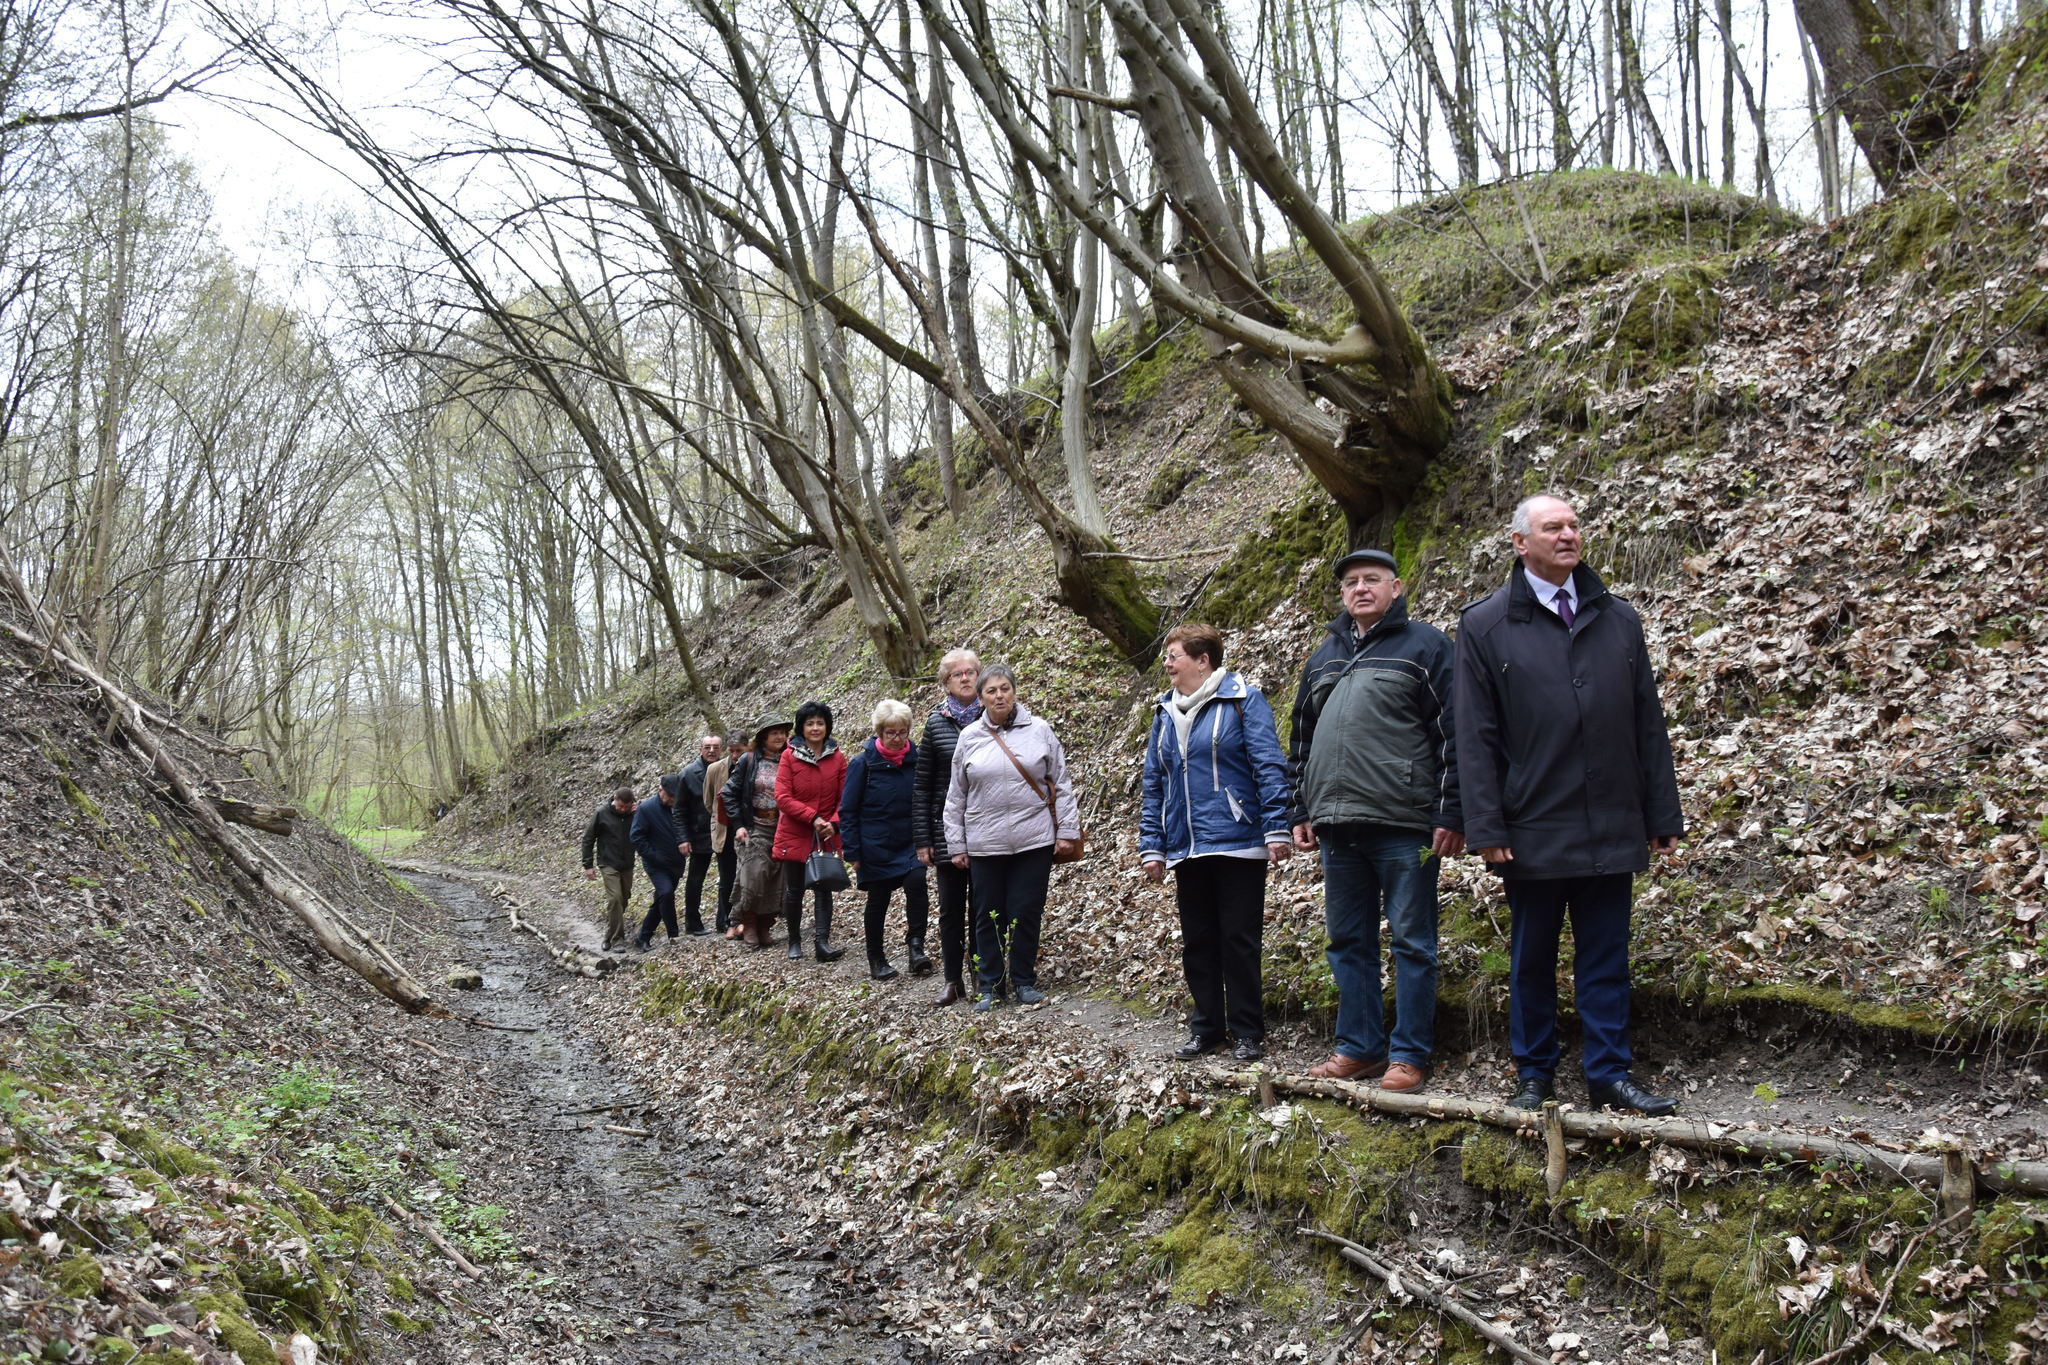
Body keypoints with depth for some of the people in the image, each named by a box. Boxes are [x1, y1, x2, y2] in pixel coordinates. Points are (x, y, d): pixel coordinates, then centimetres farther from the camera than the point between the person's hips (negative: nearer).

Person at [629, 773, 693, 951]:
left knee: (661, 900, 10)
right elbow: (637, 837, -12)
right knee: (666, 892, -24)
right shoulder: (646, 808, -11)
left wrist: (685, 842, -3)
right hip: (657, 865, -5)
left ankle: (643, 937, 22)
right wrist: (654, 856, -16)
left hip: (676, 863, 5)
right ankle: (673, 936, -16)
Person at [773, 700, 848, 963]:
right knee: (794, 890, 7)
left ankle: (822, 941, -11)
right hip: (794, 835, -1)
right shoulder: (789, 756, -3)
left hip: (826, 836, 1)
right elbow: (782, 797, -10)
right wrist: (813, 817, -18)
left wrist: (833, 823, -16)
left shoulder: (837, 757, 2)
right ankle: (794, 941, 20)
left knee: (824, 889, -6)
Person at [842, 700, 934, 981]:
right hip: (876, 848, -1)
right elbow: (847, 810, -5)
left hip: (910, 844, 2)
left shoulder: (916, 759, -1)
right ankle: (876, 959, 24)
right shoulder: (863, 763, -8)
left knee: (917, 883, -23)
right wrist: (852, 852, -8)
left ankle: (916, 945, -13)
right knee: (878, 901, 8)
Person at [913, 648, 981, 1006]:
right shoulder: (936, 723, 1)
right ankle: (953, 980, 16)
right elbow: (922, 787, 4)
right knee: (951, 907, 6)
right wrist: (922, 840, 1)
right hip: (948, 829, 0)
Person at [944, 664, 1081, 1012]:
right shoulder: (969, 737, 5)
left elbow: (1060, 785, 4)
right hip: (985, 845, 1)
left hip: (1034, 841, -1)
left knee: (1027, 913, 3)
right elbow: (956, 797, 9)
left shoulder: (1040, 731, 2)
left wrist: (1066, 832, -1)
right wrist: (957, 846, 7)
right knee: (988, 915, 6)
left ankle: (1025, 981, 17)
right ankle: (990, 985, 18)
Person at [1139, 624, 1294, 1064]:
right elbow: (1153, 784, 15)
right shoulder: (1164, 713, 12)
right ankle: (1206, 1027, 23)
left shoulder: (1243, 700, -5)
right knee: (1197, 942, 12)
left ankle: (1248, 1032, 11)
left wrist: (1276, 829, -16)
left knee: (1239, 941, 0)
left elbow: (1269, 767, -9)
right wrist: (1151, 846, 11)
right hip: (1186, 850, 6)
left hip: (1237, 844, -6)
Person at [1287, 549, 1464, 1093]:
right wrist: (1302, 813, 17)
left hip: (1403, 824, -6)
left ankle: (1409, 1055, 6)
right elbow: (1303, 741, 23)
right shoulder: (1324, 655, 18)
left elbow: (1452, 736, -5)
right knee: (1348, 941, 10)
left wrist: (1450, 814, -11)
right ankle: (1358, 1048, 19)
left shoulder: (1424, 645, 0)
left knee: (1412, 941, 0)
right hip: (1337, 825, 6)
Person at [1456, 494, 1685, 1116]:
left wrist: (1662, 813, 7)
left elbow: (1648, 725, 11)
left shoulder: (1620, 620, 10)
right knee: (1532, 959, 9)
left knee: (1606, 957, 7)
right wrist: (1487, 828, -8)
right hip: (1533, 830, -2)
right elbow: (1475, 737, -2)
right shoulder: (1484, 626, 1)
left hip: (1612, 828, 2)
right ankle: (1534, 1076, 21)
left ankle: (1610, 1074, 17)